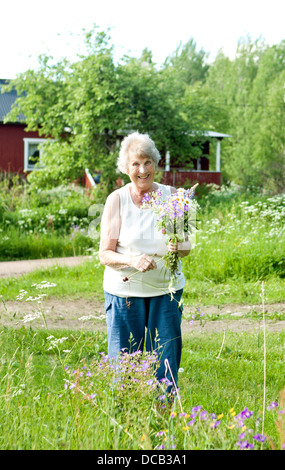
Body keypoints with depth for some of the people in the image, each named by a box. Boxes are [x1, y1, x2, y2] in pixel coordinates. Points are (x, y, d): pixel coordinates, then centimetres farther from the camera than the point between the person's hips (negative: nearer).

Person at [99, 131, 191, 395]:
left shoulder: (171, 196, 3)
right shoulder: (117, 200, -2)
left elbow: (187, 246, 8)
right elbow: (105, 254, -4)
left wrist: (177, 248, -16)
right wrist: (132, 260, -23)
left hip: (166, 290, 2)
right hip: (125, 291, -2)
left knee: (165, 363, 5)